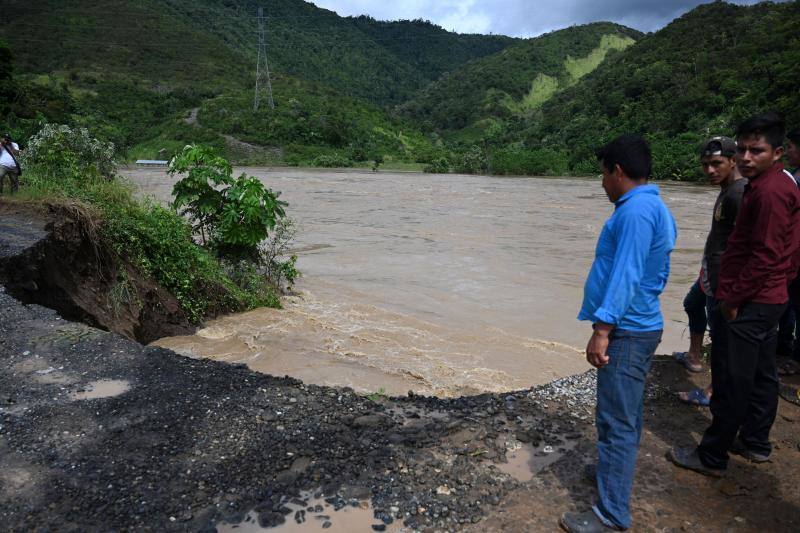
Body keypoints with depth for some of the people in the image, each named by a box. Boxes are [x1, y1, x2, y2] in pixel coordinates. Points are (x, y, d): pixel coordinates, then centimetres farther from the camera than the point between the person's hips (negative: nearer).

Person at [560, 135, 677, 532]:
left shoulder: (636, 209, -18)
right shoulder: (656, 209, 15)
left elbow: (625, 275, -24)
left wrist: (603, 329, -25)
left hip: (626, 332, -11)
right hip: (642, 325, 11)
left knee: (616, 422, -4)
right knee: (626, 414, 23)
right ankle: (616, 469, 40)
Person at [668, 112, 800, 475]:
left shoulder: (770, 190, -19)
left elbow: (765, 256, -23)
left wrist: (732, 299, -15)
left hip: (747, 304, -10)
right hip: (769, 298, 10)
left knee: (731, 382, -2)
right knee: (761, 375, 18)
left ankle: (712, 456, 9)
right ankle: (755, 443, 32)